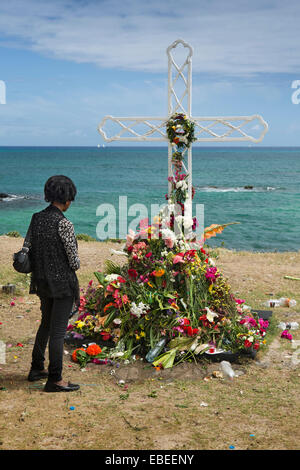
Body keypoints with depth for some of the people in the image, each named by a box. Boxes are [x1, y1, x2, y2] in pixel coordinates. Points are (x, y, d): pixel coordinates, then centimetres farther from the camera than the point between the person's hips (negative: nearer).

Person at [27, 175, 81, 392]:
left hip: (42, 281, 8)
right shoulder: (64, 224, -21)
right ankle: (54, 380, 12)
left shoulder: (36, 218, 1)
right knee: (58, 331, 2)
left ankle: (37, 368, 35)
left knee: (46, 323, 24)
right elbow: (74, 262, -17)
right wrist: (75, 263, 5)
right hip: (62, 282, -8)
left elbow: (31, 249, 9)